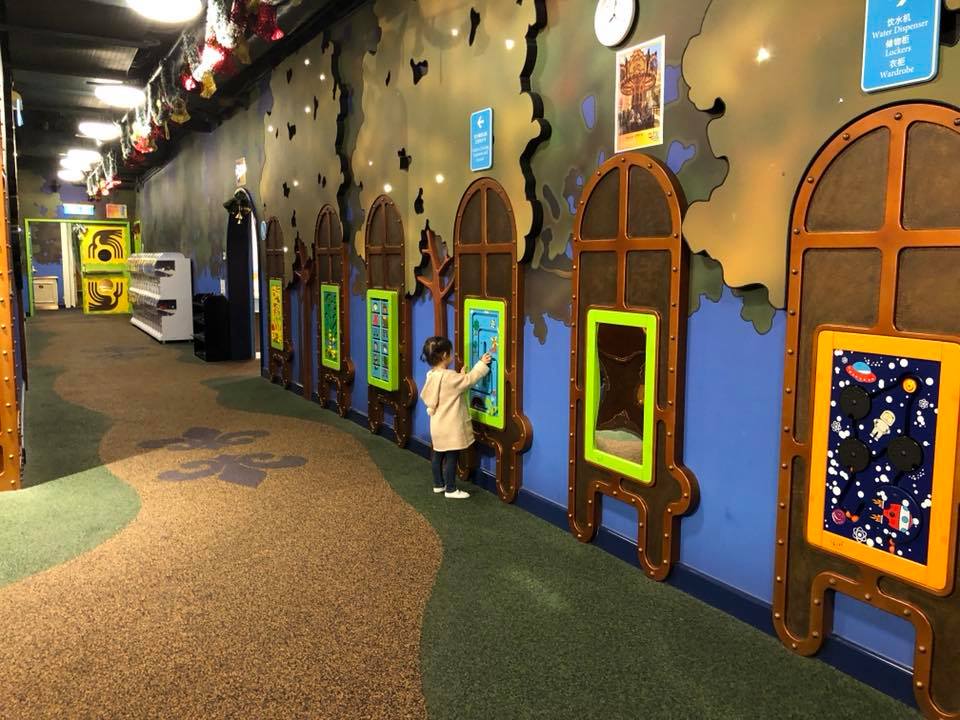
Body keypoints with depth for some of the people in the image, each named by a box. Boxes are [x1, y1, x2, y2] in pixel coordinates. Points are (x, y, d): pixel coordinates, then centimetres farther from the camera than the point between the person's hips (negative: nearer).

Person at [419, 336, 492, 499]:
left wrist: (460, 376, 12)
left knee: (439, 455, 18)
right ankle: (450, 490, 9)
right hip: (450, 427, -9)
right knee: (451, 457, 1)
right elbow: (470, 380, -19)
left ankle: (438, 484, 30)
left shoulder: (432, 375, 5)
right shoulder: (449, 377, -23)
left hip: (438, 426, 9)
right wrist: (482, 364, -11)